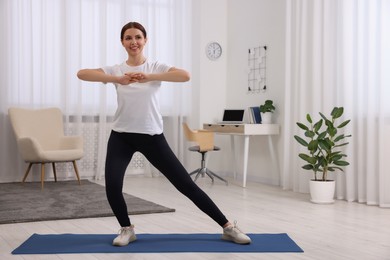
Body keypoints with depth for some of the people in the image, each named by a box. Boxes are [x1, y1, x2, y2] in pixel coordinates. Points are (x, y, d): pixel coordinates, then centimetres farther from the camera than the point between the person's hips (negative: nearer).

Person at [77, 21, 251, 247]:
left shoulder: (156, 67, -1)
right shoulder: (116, 70, 2)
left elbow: (185, 75, -22)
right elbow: (81, 74, -14)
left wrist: (148, 77, -30)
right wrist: (117, 79, -27)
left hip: (152, 136, -1)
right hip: (121, 136, 2)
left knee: (185, 184, -1)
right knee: (112, 186, -15)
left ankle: (228, 227, 10)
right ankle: (127, 229, 15)